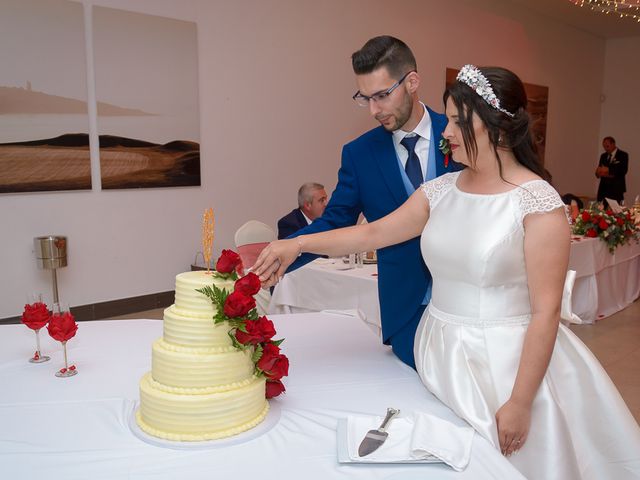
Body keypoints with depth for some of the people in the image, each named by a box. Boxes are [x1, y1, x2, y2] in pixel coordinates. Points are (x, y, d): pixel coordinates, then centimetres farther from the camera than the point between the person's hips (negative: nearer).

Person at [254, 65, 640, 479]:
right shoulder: (442, 190, 2)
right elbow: (374, 234, 6)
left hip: (507, 362, -5)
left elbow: (545, 312, -16)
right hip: (442, 356, 5)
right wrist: (298, 244, -3)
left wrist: (520, 403, -15)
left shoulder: (539, 203, -15)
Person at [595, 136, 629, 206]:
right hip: (603, 188, 5)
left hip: (616, 188, -4)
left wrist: (608, 170, -18)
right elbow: (599, 172, 12)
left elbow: (623, 170, -13)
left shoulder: (623, 155, -1)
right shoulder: (603, 156, 15)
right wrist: (606, 175, -9)